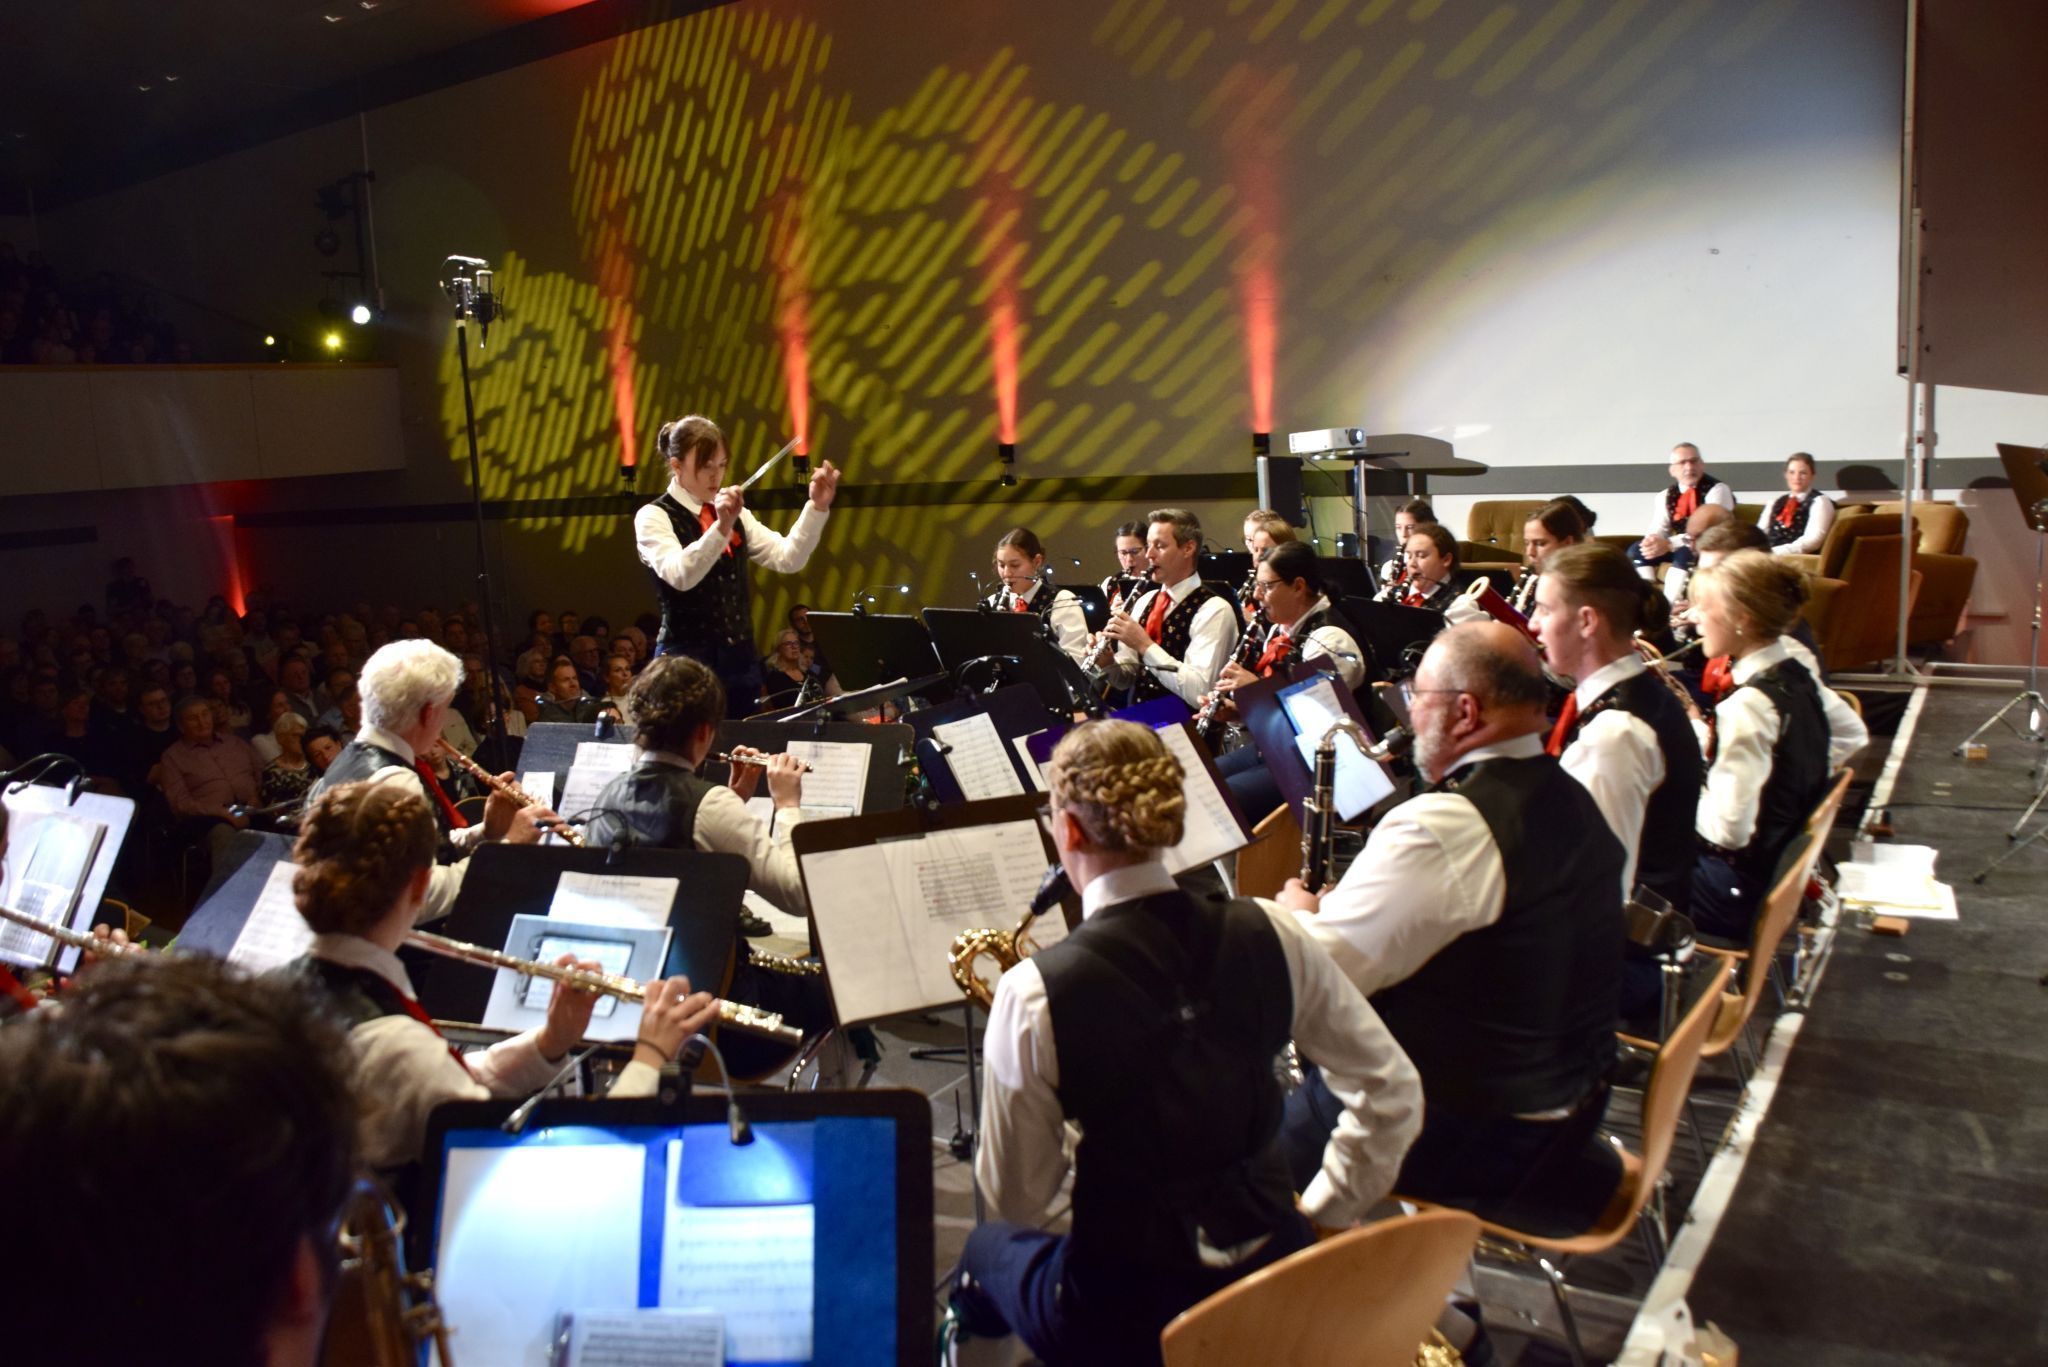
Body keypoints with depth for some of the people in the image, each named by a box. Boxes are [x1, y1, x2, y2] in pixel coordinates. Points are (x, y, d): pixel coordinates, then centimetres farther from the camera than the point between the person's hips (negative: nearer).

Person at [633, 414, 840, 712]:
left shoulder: (733, 513, 13)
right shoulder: (653, 516, -6)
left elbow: (787, 559, 3)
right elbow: (680, 575, -25)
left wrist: (817, 506, -9)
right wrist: (721, 527, -38)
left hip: (740, 658, 6)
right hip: (687, 659, -6)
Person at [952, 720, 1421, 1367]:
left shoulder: (1037, 991, -21)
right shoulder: (1271, 935, -10)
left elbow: (1017, 1201, -10)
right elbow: (1390, 1091, -2)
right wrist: (1325, 1210, 8)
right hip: (1280, 1284, 4)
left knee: (987, 1247, 30)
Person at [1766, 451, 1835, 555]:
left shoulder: (1820, 502, 5)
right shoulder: (1776, 502, 24)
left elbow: (1813, 539, -9)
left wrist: (1775, 552, -20)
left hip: (1799, 557, -5)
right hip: (1767, 554, 5)